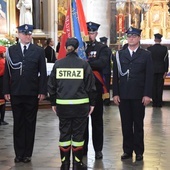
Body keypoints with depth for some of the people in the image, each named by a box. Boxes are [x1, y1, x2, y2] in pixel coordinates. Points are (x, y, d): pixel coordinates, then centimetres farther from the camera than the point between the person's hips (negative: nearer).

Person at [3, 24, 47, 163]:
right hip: (15, 93, 1)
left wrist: (42, 91, -6)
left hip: (32, 93, -1)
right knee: (18, 123, 7)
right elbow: (7, 72, 5)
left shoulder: (39, 51, 3)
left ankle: (27, 153, 14)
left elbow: (43, 72, 0)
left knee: (30, 124, 6)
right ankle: (19, 153, 14)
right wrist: (6, 91, -1)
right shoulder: (11, 50, 6)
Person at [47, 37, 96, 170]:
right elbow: (90, 85, -3)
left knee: (64, 133, 10)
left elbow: (51, 85, 6)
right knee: (78, 133, 7)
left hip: (62, 104, 2)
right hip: (80, 104, -2)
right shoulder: (84, 64, -5)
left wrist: (53, 103, 15)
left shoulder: (58, 64, 1)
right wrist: (92, 103, 6)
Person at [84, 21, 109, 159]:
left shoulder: (102, 48, 1)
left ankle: (98, 149, 14)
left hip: (96, 88, -2)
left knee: (97, 119, 6)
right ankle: (83, 148, 20)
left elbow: (102, 63, -17)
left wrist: (86, 62, -27)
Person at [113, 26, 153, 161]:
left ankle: (139, 151, 13)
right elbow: (116, 75, 6)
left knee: (138, 124, 5)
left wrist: (147, 95, -9)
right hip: (123, 95, 2)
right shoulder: (120, 54, 8)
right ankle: (127, 150, 14)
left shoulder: (146, 55, 3)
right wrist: (115, 93, -1)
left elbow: (149, 76, -2)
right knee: (126, 124, 6)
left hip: (139, 96, -2)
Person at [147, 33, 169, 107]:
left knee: (153, 87, 5)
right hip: (161, 70, 0)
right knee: (160, 87, 4)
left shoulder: (149, 48, -4)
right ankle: (159, 103, 5)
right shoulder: (164, 48, -4)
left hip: (153, 70, 0)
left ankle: (154, 102, 5)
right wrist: (166, 71, -1)